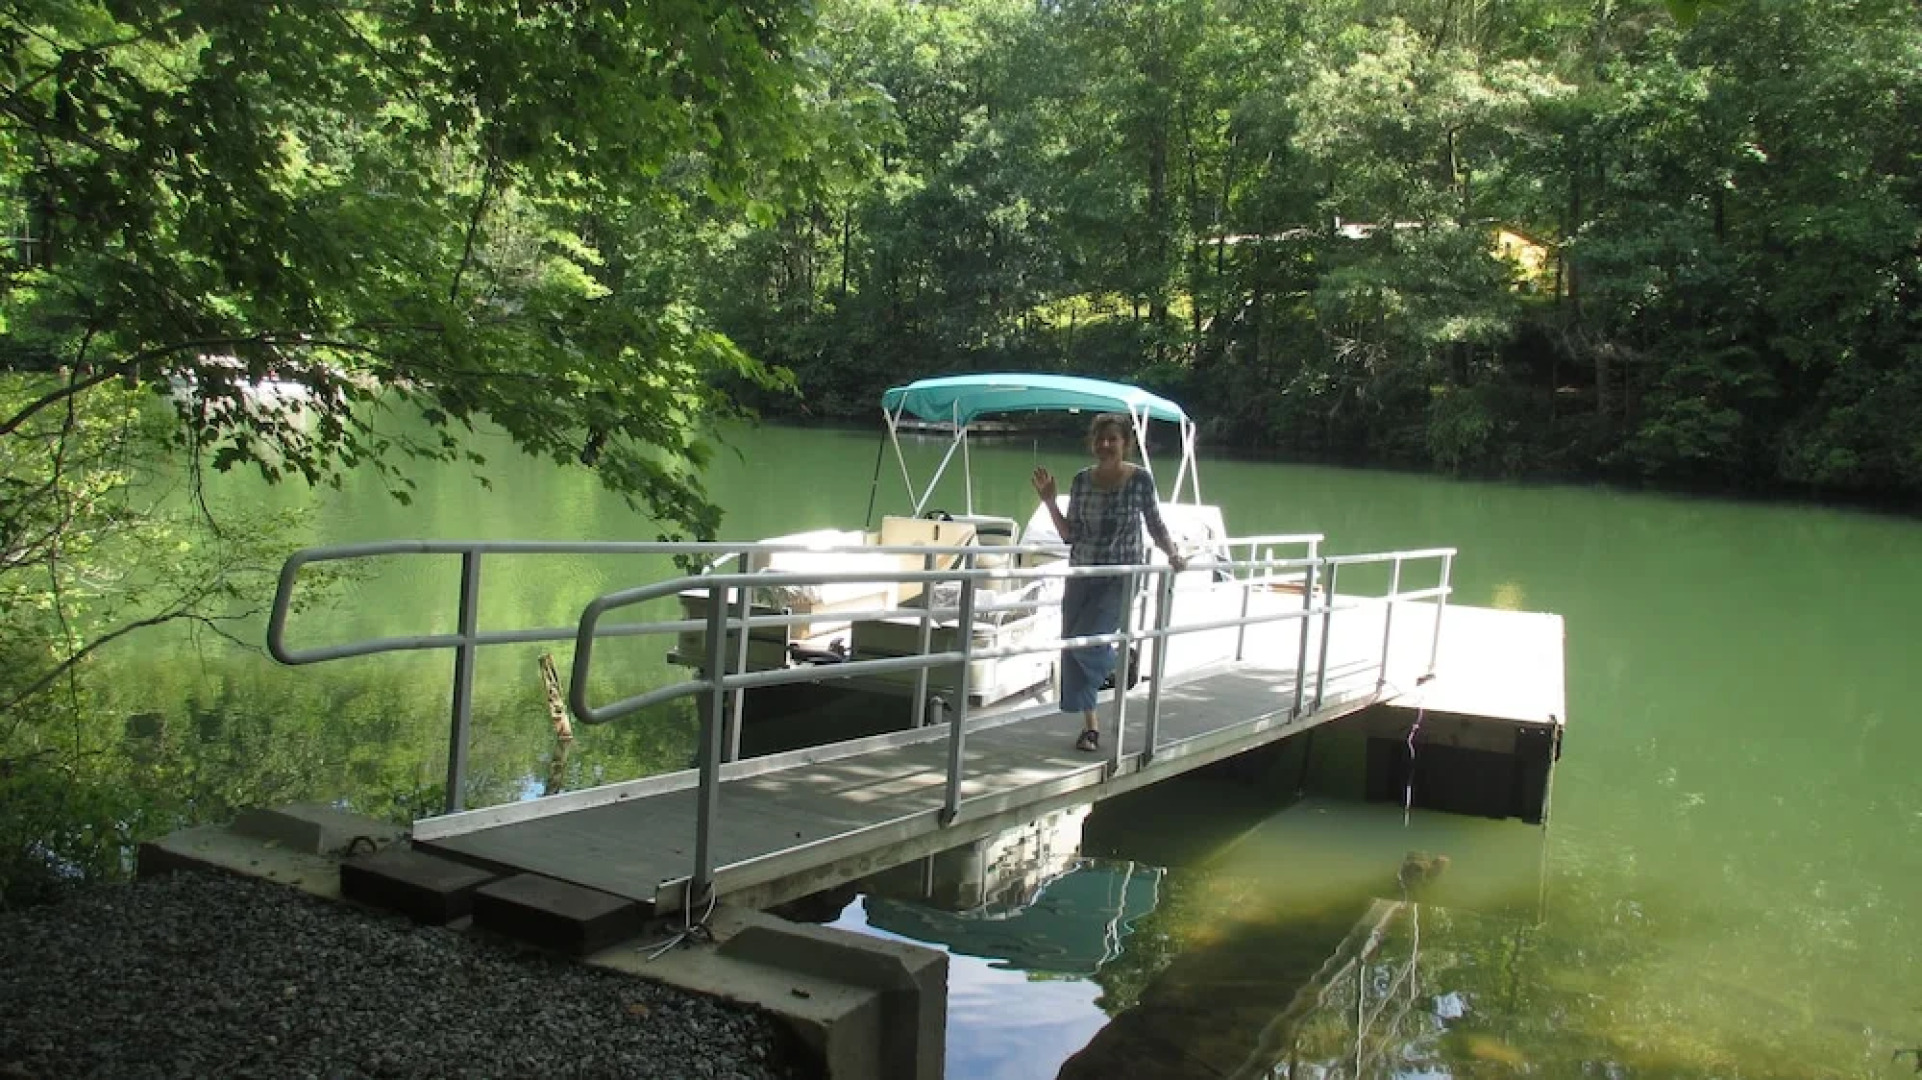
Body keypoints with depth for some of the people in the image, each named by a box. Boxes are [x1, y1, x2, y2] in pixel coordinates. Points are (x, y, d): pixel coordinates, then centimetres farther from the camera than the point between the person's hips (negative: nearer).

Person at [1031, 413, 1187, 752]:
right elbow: (1070, 534, 5)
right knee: (1071, 646, 3)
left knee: (1085, 640, -20)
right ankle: (1090, 725, 17)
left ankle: (1121, 663, 16)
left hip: (1121, 576, -4)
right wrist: (1049, 501, -5)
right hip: (1081, 575, 4)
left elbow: (1155, 525, 4)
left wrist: (1173, 553, -12)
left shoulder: (1141, 479, -6)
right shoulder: (1082, 480, 2)